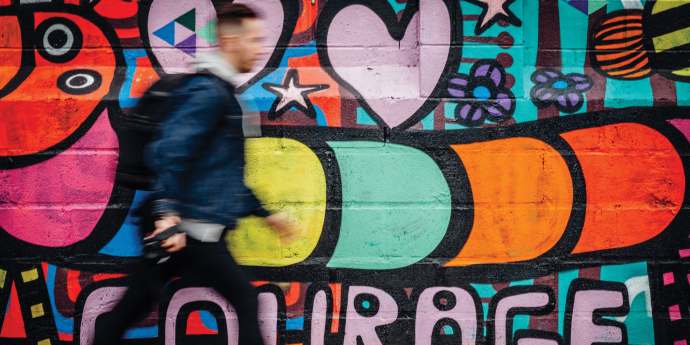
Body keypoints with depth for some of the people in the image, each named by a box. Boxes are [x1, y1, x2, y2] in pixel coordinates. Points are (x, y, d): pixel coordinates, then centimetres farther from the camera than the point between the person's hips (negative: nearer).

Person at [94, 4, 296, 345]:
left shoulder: (221, 92, 21)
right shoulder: (208, 91, -11)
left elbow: (228, 174, 26)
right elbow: (169, 151, -23)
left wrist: (264, 213, 25)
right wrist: (168, 211, -29)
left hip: (177, 227, 10)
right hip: (191, 227, -10)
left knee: (135, 303, 13)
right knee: (244, 298, 1)